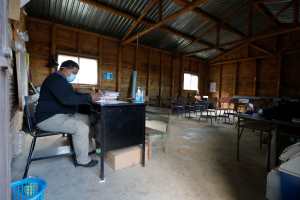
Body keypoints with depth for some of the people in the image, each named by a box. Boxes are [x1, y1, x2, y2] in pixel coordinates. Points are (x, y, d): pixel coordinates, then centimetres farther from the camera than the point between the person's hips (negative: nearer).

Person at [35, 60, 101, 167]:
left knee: (86, 118, 8)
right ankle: (83, 160, -9)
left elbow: (73, 94, 17)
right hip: (49, 118, -11)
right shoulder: (55, 79, -18)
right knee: (82, 127, -25)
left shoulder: (61, 80, 18)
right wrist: (89, 98, -27)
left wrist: (89, 96, 1)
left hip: (60, 114, 11)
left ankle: (87, 147, 15)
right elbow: (67, 99, -32)